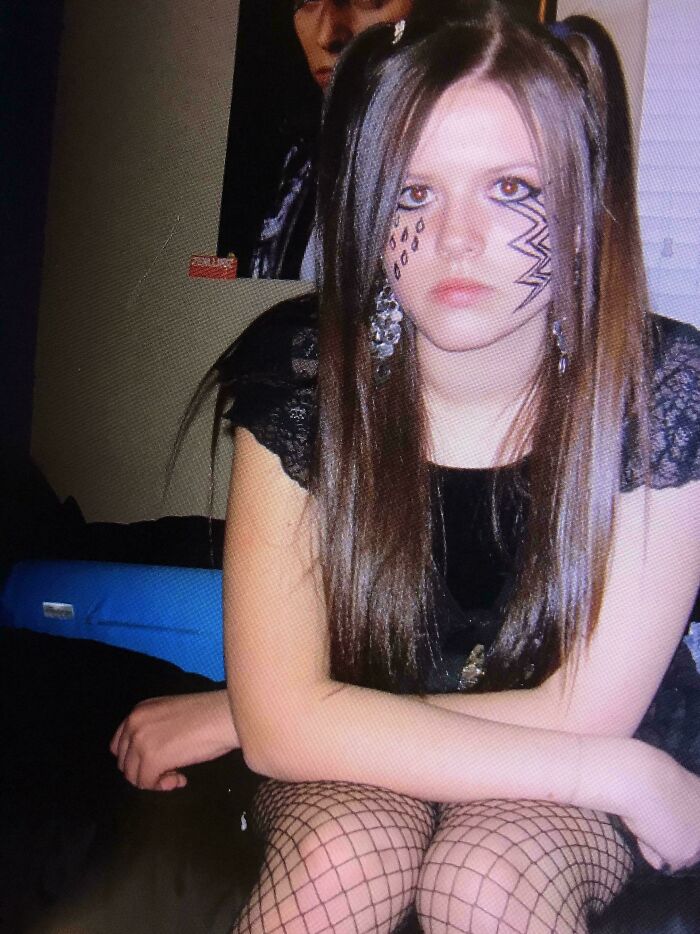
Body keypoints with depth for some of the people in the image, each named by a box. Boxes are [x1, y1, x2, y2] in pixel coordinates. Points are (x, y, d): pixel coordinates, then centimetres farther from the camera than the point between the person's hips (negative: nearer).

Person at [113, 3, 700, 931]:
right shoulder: (299, 368, -19)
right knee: (341, 854, -32)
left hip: (580, 783, 0)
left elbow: (580, 712, -20)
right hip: (353, 774, 1)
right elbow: (283, 721, -22)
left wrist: (256, 714, -17)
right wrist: (622, 774, -25)